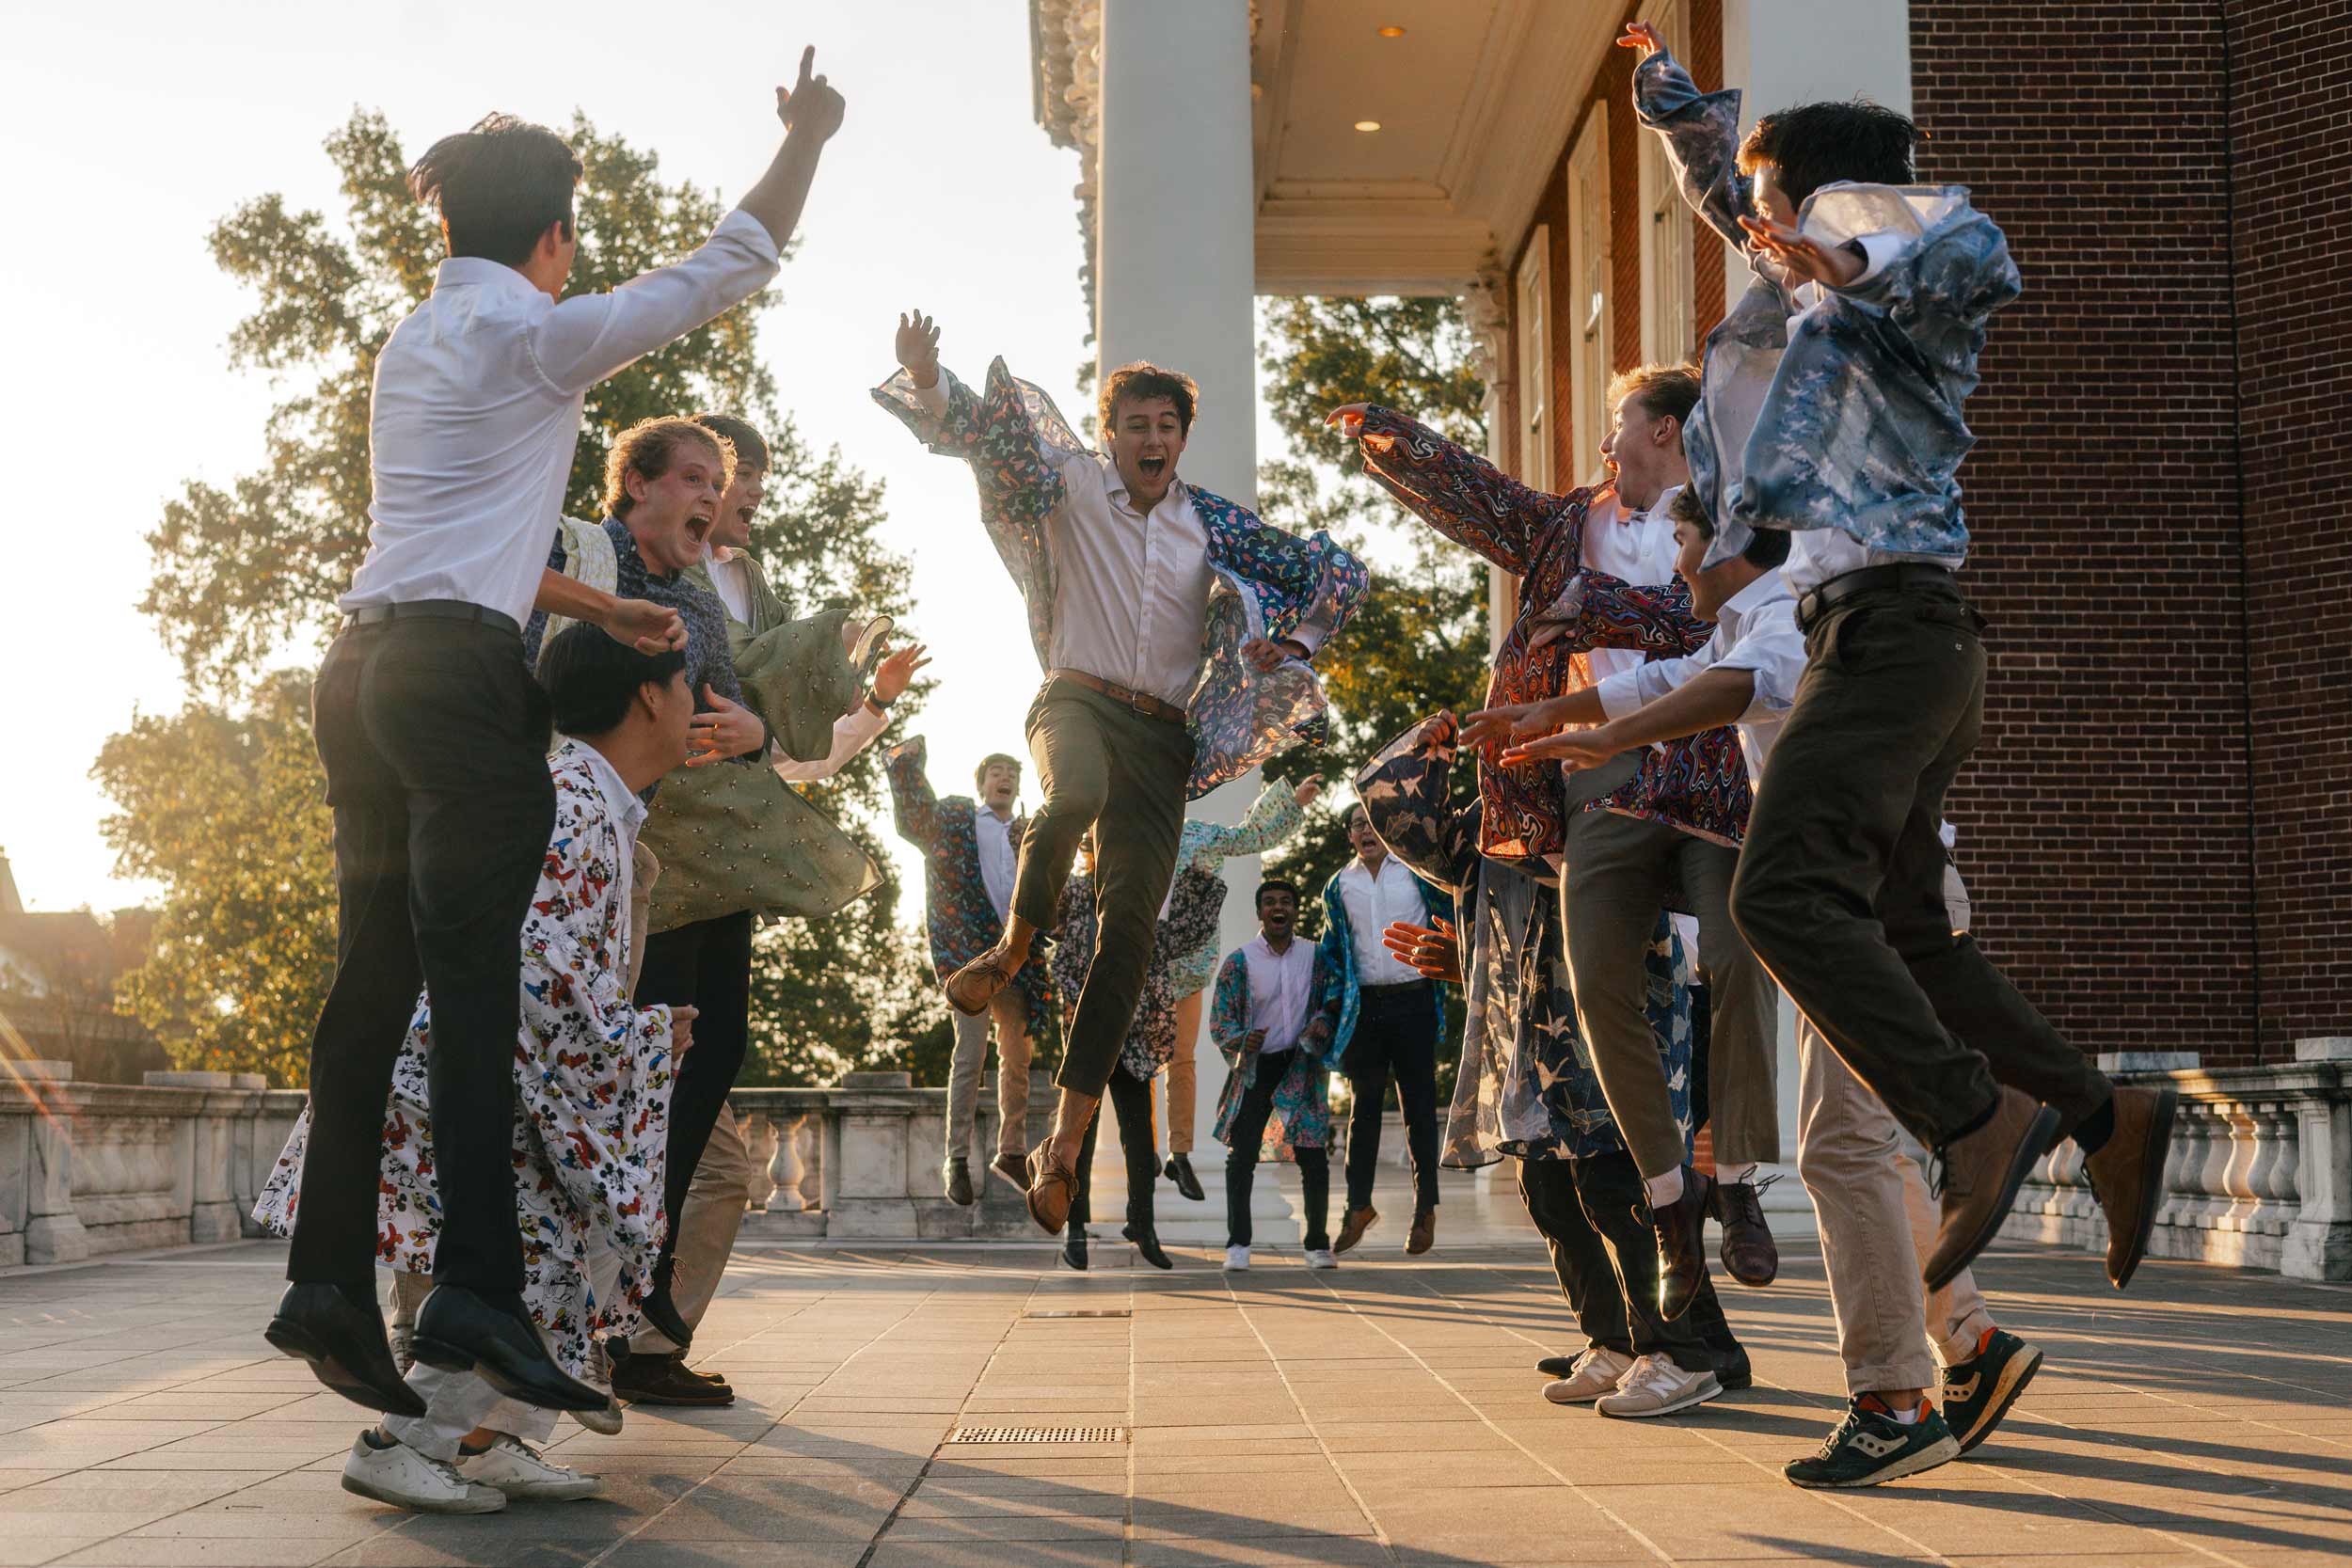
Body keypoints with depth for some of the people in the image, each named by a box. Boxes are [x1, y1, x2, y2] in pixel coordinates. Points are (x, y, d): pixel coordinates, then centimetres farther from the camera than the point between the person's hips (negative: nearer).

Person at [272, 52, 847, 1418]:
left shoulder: (415, 345, 22)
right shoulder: (538, 336, -2)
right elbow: (727, 271, 2)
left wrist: (602, 611, 34)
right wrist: (807, 136, 13)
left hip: (368, 665, 8)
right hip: (463, 675, -8)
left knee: (374, 981, 6)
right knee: (476, 986, -11)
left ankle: (331, 1279, 3)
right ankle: (478, 1289, -15)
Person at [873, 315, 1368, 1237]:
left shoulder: (1213, 524, 10)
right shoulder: (1073, 485, 6)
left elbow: (1339, 573, 16)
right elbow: (989, 433, -6)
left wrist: (1297, 641, 1)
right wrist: (926, 383, -24)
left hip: (1164, 732, 3)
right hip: (1078, 699, -3)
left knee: (1131, 930, -4)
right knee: (1075, 797, -41)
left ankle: (1065, 1142, 0)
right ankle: (1013, 949, -11)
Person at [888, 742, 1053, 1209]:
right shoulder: (953, 817, 6)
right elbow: (914, 817, -8)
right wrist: (907, 762, -13)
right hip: (968, 953, -5)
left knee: (1017, 1057, 10)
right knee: (971, 1054, -10)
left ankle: (1011, 1153, 23)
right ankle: (957, 1160, -5)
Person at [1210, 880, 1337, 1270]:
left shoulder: (1315, 957, 4)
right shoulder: (1239, 961, -3)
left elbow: (1330, 1003, 12)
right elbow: (1219, 1020, -4)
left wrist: (1322, 1023, -11)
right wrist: (1242, 1040, -25)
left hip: (1302, 1064, 1)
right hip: (1255, 1066, -1)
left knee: (1313, 1156, -1)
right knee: (1241, 1154, -6)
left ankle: (1317, 1243, 10)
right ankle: (1238, 1244, 3)